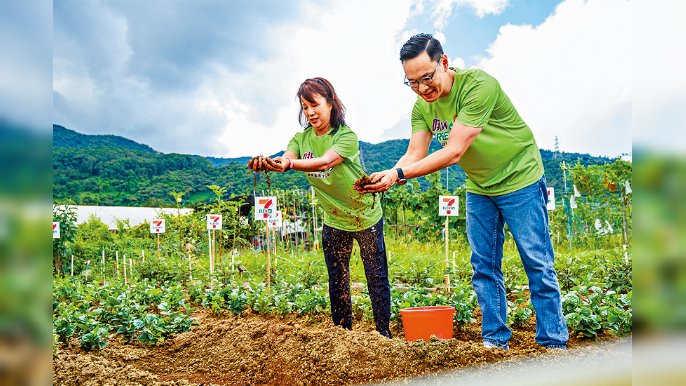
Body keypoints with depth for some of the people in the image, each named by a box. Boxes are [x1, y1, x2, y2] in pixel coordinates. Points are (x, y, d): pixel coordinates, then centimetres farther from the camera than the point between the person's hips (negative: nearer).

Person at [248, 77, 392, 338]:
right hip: (333, 221, 4)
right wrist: (267, 164, -48)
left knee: (376, 277, 6)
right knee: (337, 281, 11)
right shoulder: (302, 138, -5)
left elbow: (325, 162, -38)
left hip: (365, 216, -4)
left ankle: (383, 331, 23)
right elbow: (286, 158, -24)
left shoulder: (346, 136, -21)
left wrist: (290, 164, -54)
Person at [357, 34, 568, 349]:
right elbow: (414, 154, -14)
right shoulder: (422, 105, -7)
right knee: (484, 266, 8)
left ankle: (554, 342, 11)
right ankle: (495, 339, 19)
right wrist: (388, 176, -35)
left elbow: (454, 152, -34)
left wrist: (399, 174, -39)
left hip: (519, 180, -6)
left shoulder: (478, 84, -29)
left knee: (538, 264, -1)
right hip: (479, 187, 7)